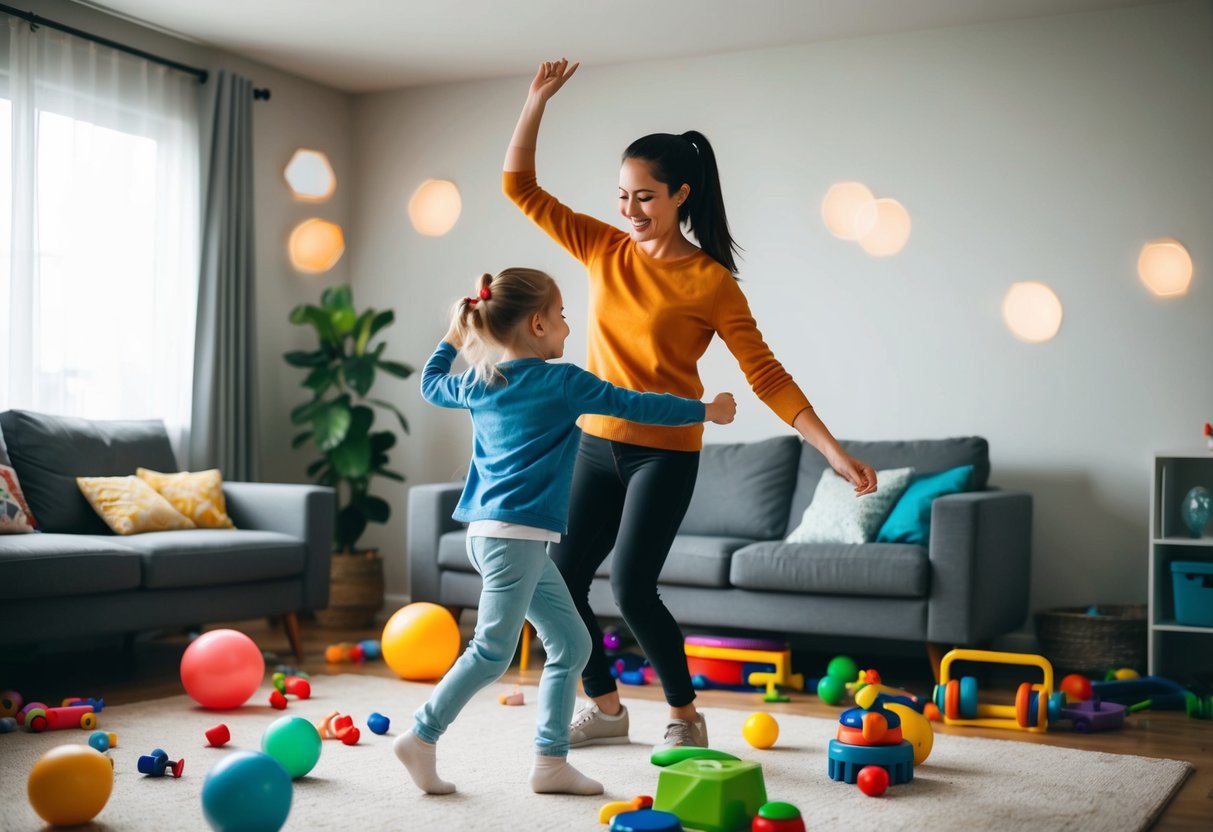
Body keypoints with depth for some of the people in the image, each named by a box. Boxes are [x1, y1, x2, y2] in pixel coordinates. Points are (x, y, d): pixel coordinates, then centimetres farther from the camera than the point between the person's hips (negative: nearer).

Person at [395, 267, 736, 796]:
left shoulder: (478, 381, 12)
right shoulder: (562, 382, -8)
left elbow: (431, 386, 32)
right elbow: (634, 405, -2)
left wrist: (450, 343, 49)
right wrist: (707, 410, 9)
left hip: (491, 532, 9)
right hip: (514, 535, -9)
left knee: (570, 644, 10)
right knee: (493, 651, -5)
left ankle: (551, 761, 11)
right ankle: (422, 738, 1)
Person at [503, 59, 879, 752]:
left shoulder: (710, 282, -9)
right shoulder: (604, 250, 4)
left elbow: (767, 376, -10)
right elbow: (520, 185, 6)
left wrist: (836, 453, -16)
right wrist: (538, 100, -3)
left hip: (664, 453, -5)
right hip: (597, 444, 6)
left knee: (631, 588, -13)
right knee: (560, 581, 5)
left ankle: (686, 718, 10)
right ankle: (605, 707, 25)